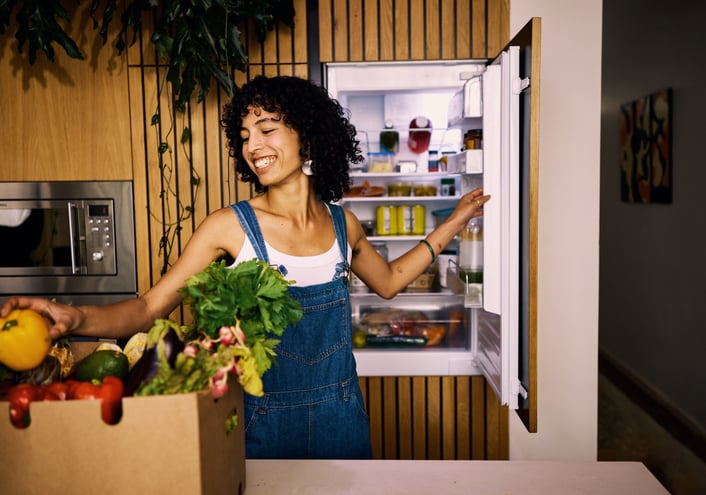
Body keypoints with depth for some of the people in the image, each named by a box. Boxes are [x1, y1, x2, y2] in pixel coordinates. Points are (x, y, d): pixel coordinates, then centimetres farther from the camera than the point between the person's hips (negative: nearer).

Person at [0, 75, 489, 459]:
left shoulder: (342, 223, -2)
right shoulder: (230, 226, -12)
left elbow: (388, 280, 16)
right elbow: (149, 307, -16)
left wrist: (452, 224, 15)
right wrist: (76, 317, -34)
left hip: (340, 416, 3)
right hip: (265, 421, -3)